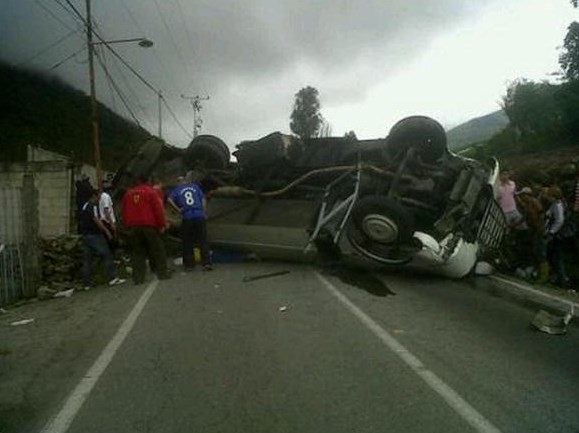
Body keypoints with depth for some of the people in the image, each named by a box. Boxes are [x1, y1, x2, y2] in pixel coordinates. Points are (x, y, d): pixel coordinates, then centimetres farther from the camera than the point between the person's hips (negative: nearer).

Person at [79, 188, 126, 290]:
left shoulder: (83, 206, 19)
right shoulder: (93, 206, -9)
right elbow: (96, 220, -19)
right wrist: (106, 230, -18)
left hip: (85, 236, 9)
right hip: (94, 235, -9)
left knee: (87, 260, 8)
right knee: (107, 255, -6)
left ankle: (86, 284, 9)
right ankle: (112, 278, -9)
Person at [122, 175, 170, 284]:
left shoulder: (128, 194, 13)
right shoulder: (150, 191, -1)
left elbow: (124, 213, 13)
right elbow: (158, 209, -8)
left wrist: (128, 227, 19)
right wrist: (161, 225, -3)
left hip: (133, 227, 4)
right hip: (149, 226, -4)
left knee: (137, 253, 8)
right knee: (158, 250, 6)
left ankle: (138, 278, 4)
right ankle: (162, 273, 6)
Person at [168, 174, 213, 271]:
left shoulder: (177, 190, 10)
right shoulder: (195, 186, 14)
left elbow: (169, 200, -8)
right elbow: (203, 199, 7)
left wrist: (178, 210, -1)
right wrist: (204, 213, 8)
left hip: (186, 217, -1)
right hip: (199, 216, 1)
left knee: (187, 242, 9)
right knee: (203, 241, 3)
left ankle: (189, 264, 13)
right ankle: (207, 263, -1)